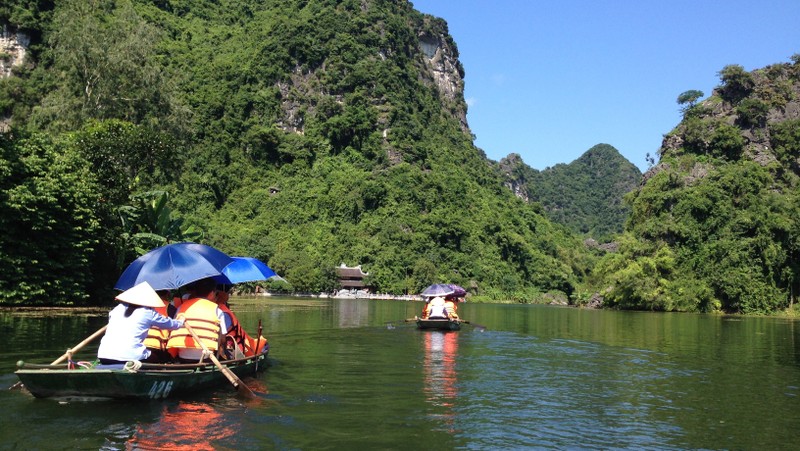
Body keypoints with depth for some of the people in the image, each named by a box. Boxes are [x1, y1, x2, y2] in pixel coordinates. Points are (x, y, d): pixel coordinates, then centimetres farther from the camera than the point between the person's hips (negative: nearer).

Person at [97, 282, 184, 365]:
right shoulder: (148, 312, 7)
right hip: (130, 357, -5)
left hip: (104, 355, 5)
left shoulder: (118, 308, 17)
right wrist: (180, 321, 43)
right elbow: (170, 324, 21)